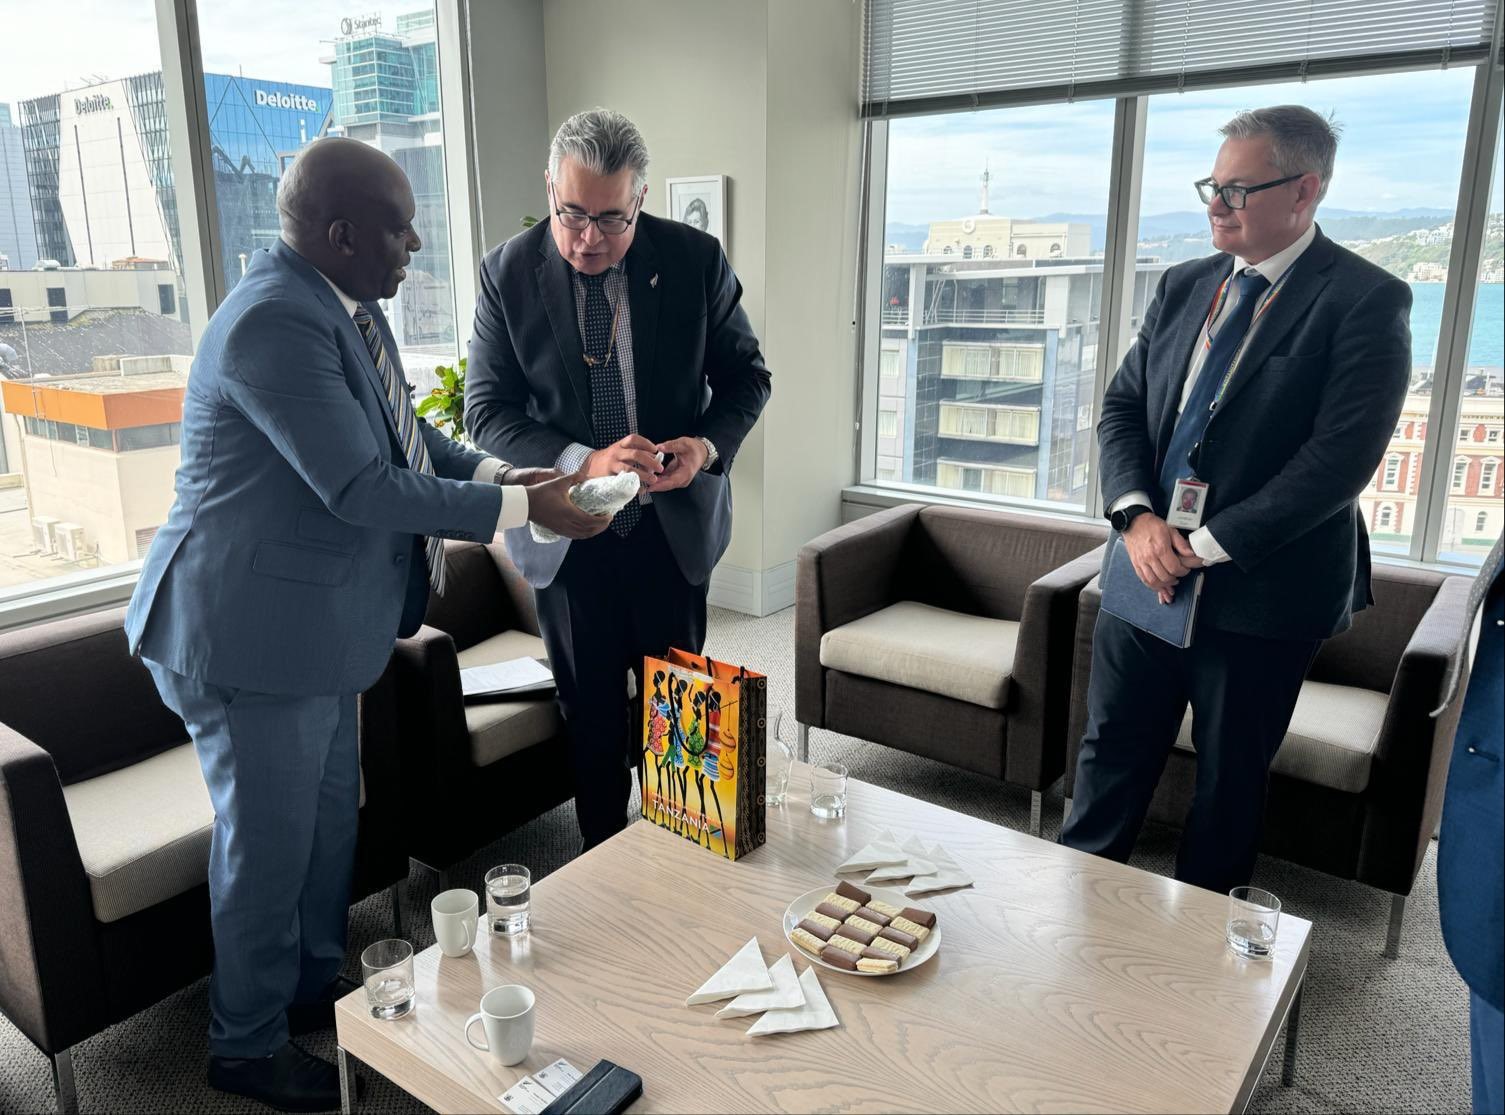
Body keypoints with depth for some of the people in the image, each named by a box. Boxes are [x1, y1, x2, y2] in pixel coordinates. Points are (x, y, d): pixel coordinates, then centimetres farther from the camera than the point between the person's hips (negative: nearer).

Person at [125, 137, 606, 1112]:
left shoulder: (345, 304, 7)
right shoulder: (275, 323, -25)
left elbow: (403, 431, 16)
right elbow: (362, 487, -28)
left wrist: (495, 470, -1)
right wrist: (520, 508, -23)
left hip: (323, 621, 10)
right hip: (253, 629, -10)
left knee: (331, 818, 22)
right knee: (269, 839, 7)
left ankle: (315, 985, 45)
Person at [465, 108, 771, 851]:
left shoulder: (696, 260, -9)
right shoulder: (508, 273, -10)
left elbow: (746, 375, 0)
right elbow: (487, 410, -10)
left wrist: (708, 444, -20)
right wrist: (583, 461, -27)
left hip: (673, 523, 1)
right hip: (567, 532, 0)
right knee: (591, 714, 13)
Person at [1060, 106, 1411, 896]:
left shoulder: (1365, 300, -10)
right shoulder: (1184, 287, 8)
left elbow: (1342, 456, -18)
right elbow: (1122, 406, 6)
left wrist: (1209, 547, -19)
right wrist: (1136, 517, -11)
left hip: (1262, 590, -5)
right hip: (1151, 569, 5)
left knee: (1230, 774, 14)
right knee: (1111, 749, 15)